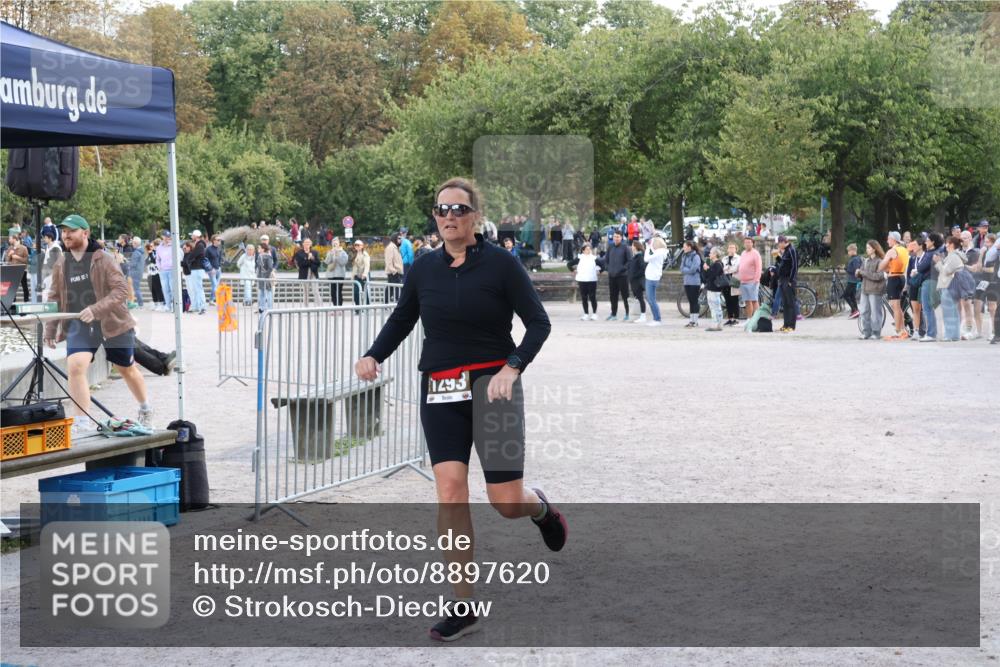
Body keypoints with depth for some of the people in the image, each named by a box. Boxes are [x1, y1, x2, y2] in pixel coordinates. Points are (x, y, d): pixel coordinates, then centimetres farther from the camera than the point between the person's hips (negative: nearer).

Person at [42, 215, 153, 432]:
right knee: (75, 366, -21)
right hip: (78, 326, 3)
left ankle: (145, 409, 42)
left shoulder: (103, 259, -12)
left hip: (112, 323, -2)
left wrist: (96, 309, -30)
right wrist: (50, 330, 7)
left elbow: (121, 289, -19)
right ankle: (80, 424, -16)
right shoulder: (61, 265, 3)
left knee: (127, 370, 15)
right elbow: (56, 299, 13)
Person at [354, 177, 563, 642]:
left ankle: (540, 506, 37)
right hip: (439, 392, 3)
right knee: (450, 490, -9)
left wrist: (512, 368, -20)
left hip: (492, 387, -3)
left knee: (506, 502, -3)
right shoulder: (424, 269, 5)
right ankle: (464, 607, -2)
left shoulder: (500, 264, -6)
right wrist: (374, 355, 1)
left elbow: (538, 322, -5)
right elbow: (402, 319, 18)